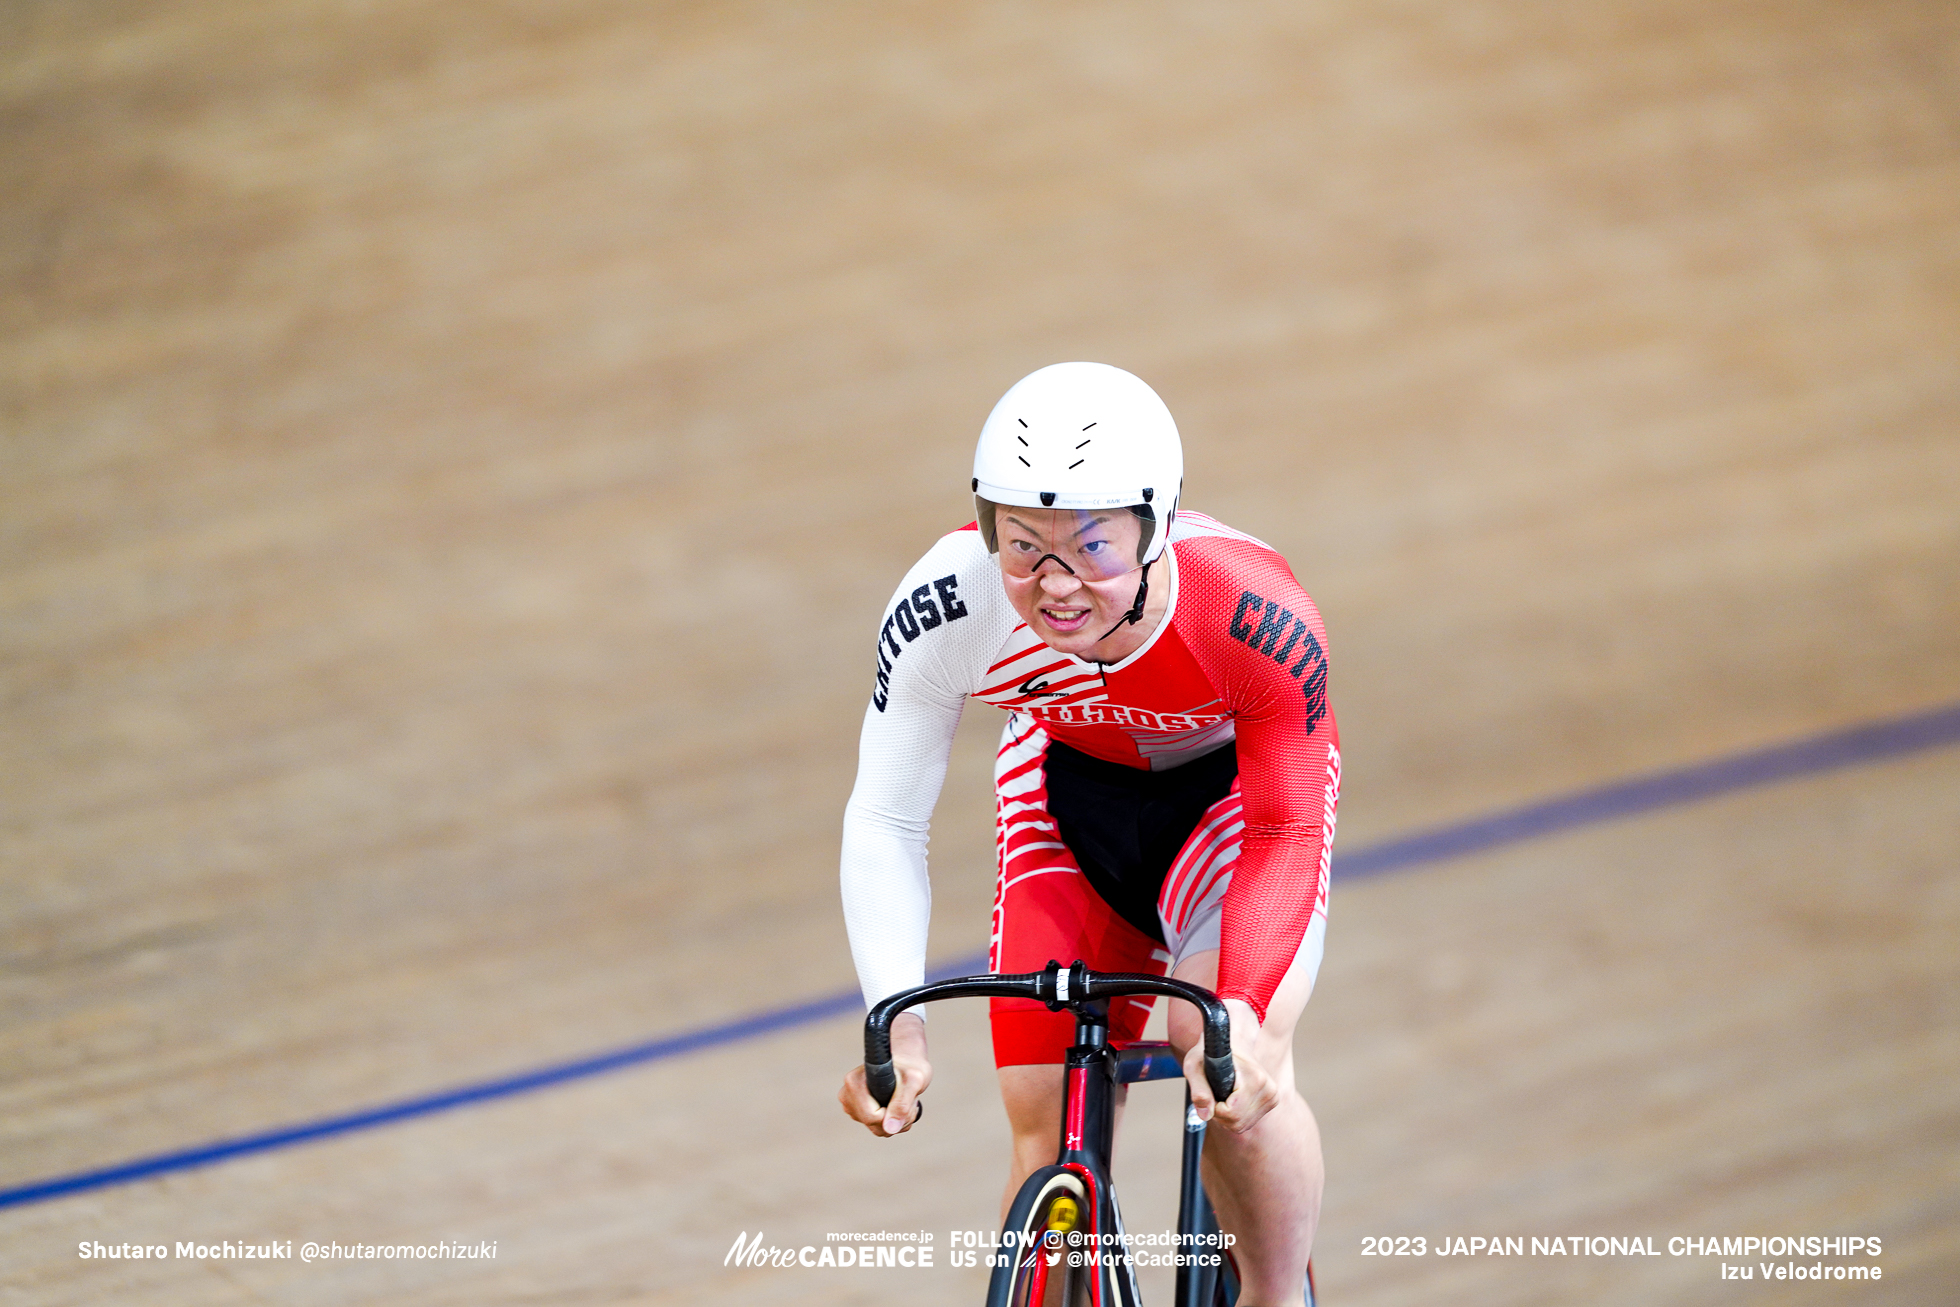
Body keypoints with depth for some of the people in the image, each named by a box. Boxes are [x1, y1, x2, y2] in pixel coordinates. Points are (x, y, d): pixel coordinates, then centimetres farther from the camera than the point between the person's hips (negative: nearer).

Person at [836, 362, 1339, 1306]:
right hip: (1066, 779, 2)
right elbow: (885, 823, -20)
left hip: (1237, 780, -2)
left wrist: (1242, 1011, -40)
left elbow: (1289, 833, -24)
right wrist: (895, 1019, -33)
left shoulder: (1256, 617, -38)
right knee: (1048, 1126, -7)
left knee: (1229, 1062, -25)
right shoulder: (944, 607, -33)